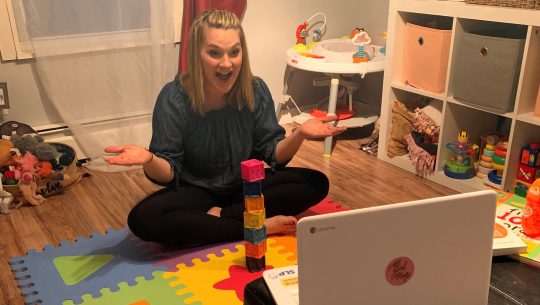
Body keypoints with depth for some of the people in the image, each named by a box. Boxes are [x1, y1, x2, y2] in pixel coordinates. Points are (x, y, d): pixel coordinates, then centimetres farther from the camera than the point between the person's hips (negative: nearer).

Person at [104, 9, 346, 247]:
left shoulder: (255, 90, -11)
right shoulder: (174, 99, -18)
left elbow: (273, 155, -6)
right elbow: (169, 173, -15)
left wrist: (299, 134, -26)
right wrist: (149, 160, -38)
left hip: (246, 186, 2)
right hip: (197, 192, -1)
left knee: (316, 183, -17)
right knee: (142, 219, -31)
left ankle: (221, 215, -18)